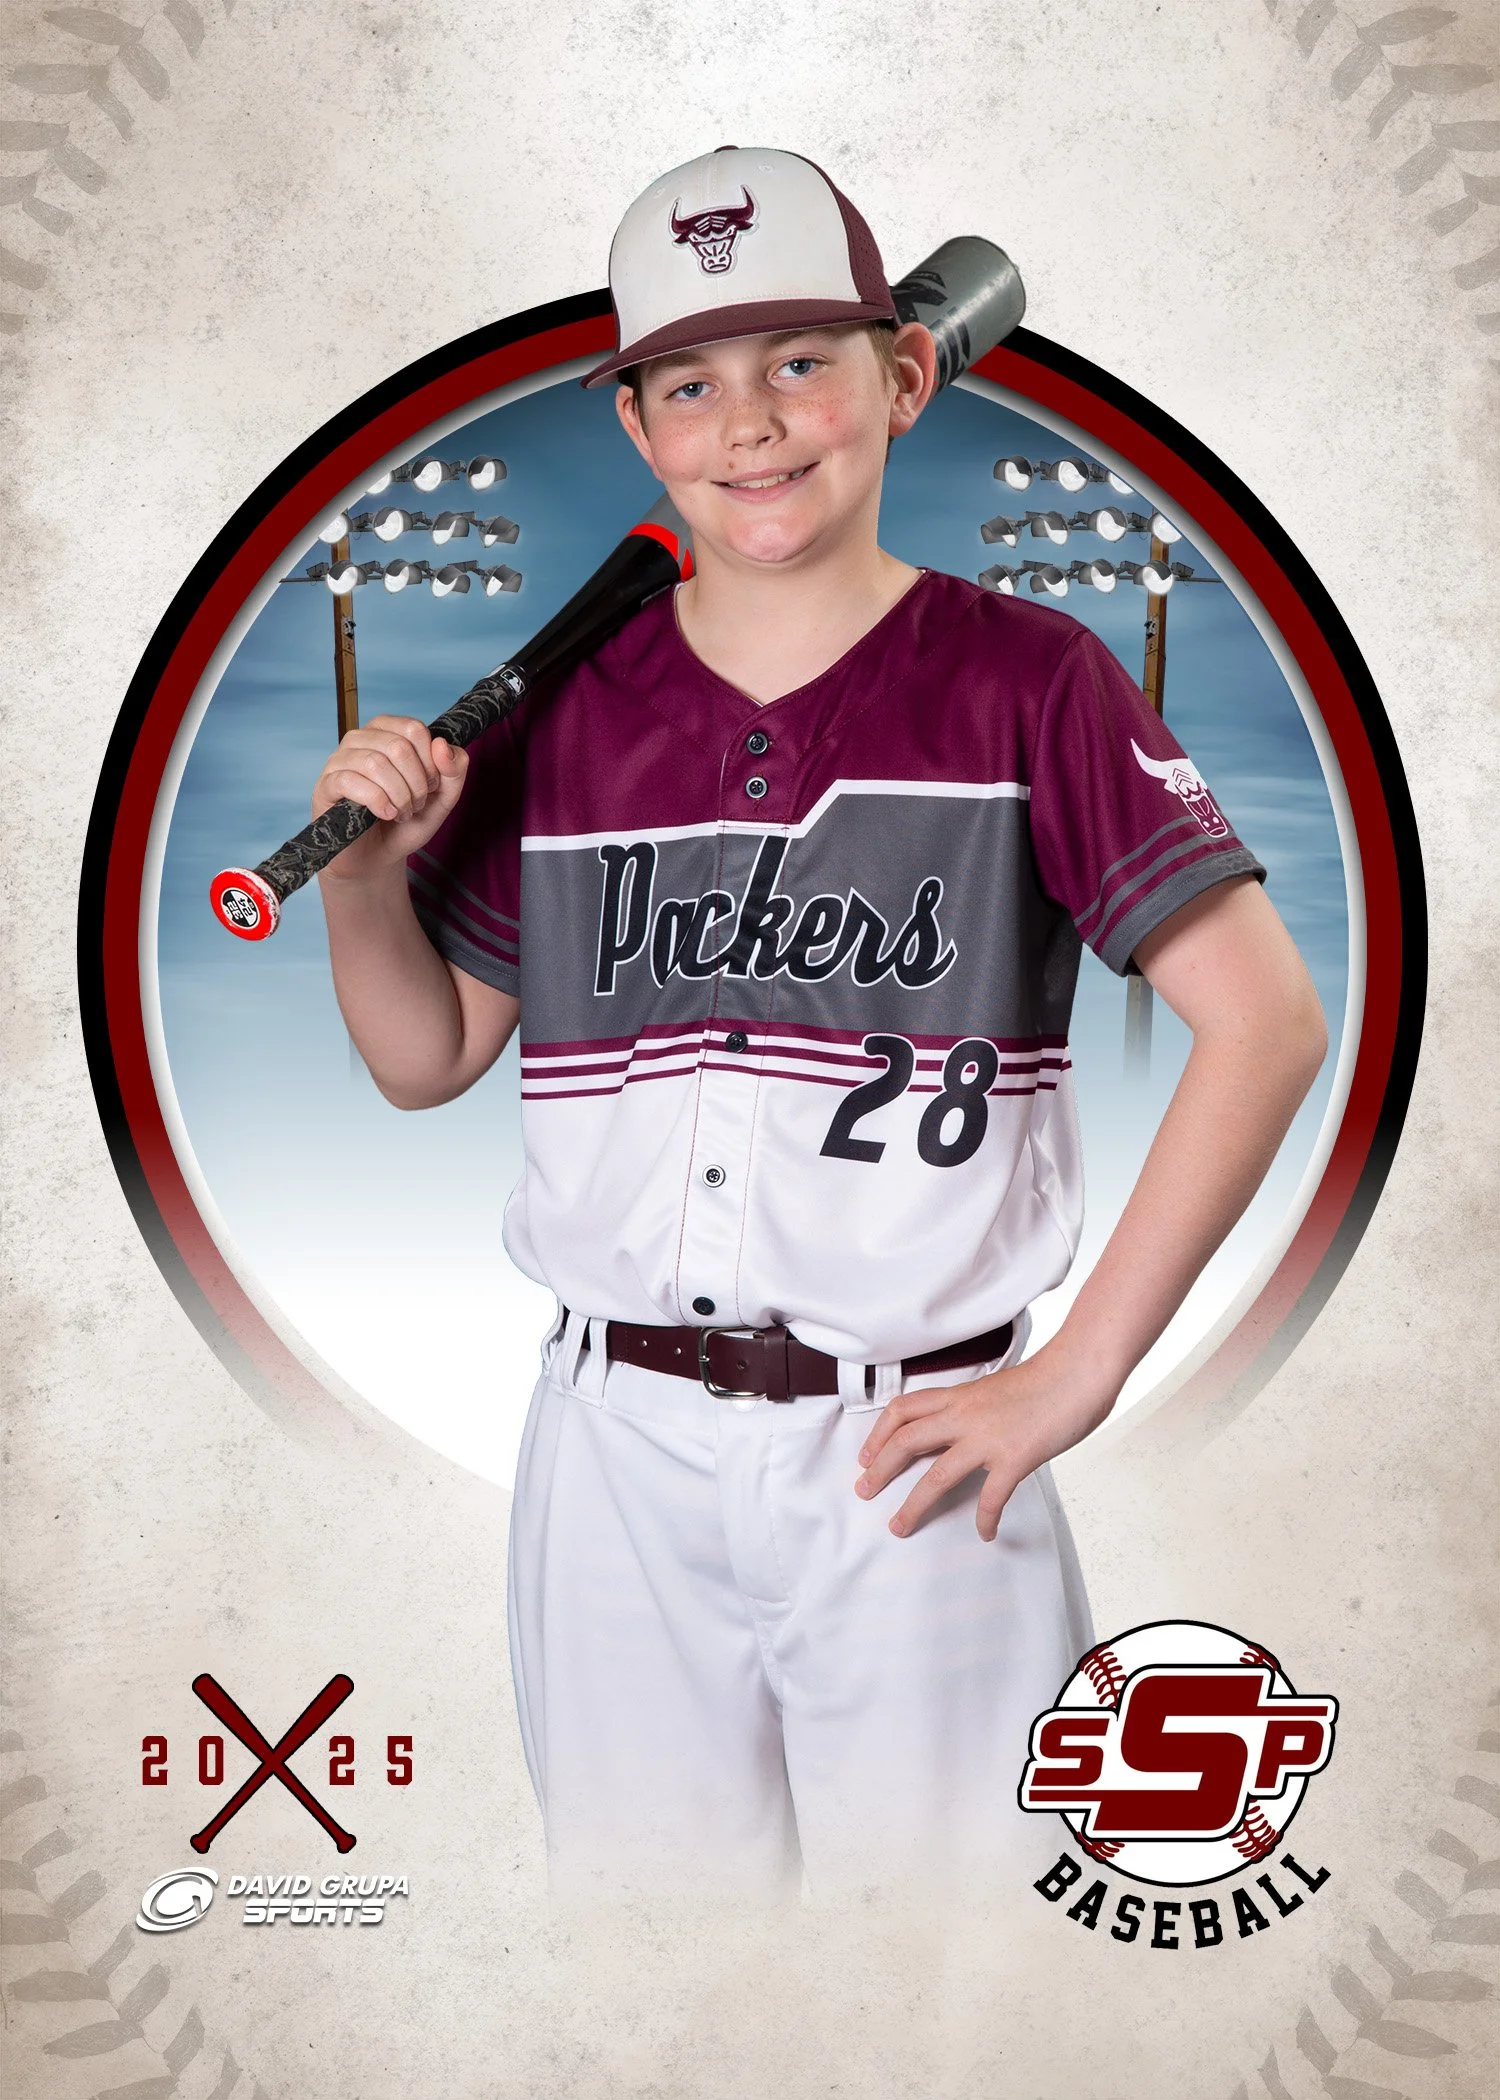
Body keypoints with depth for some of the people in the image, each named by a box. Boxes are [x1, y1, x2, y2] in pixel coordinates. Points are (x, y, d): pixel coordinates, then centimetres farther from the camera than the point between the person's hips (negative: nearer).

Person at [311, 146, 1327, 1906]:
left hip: (908, 1460, -2)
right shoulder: (567, 708, 4)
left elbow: (1268, 1021, -10)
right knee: (637, 1876, 18)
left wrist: (1076, 1377, -12)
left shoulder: (1025, 681, -5)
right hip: (618, 1447, 3)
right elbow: (428, 1057, 12)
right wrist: (362, 871, -8)